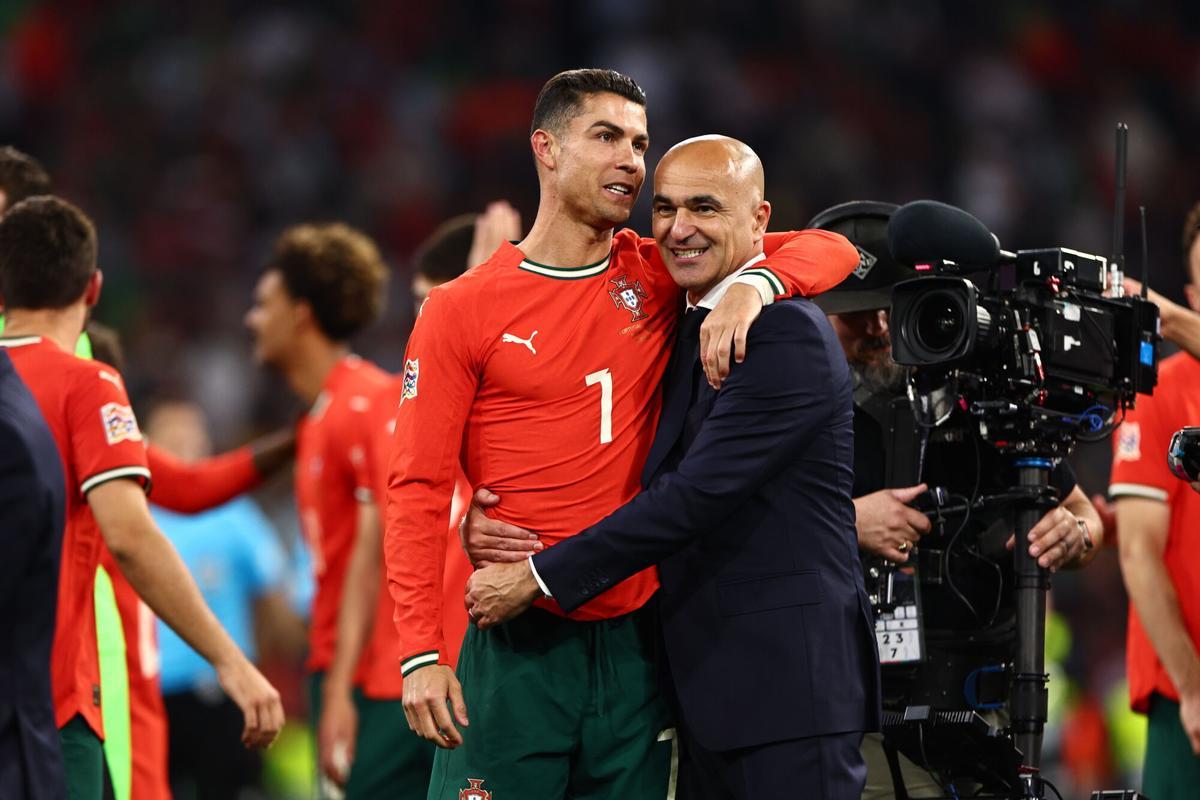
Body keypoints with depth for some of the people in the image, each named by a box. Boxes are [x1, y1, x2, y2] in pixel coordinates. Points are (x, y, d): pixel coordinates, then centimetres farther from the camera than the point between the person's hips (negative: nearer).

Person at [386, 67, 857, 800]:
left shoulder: (657, 275, 8)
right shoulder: (461, 312, -1)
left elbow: (830, 252, 6)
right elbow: (420, 491, -4)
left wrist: (754, 286, -16)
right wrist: (421, 654, -14)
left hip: (634, 646, 3)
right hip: (516, 648, -3)